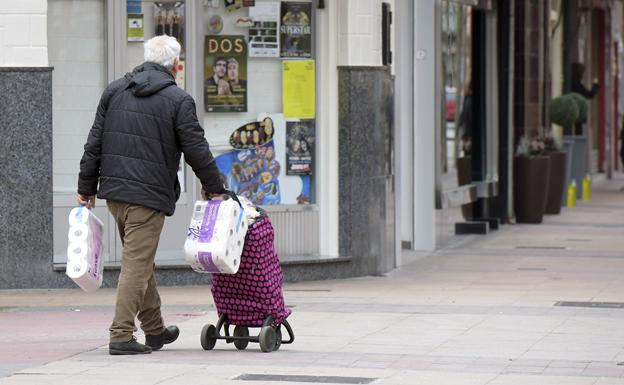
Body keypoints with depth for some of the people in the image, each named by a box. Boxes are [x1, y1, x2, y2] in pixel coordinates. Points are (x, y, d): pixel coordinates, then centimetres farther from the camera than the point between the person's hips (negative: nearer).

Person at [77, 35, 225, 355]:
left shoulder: (115, 90, 9)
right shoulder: (178, 100, -7)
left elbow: (94, 143, 9)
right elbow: (196, 150, -6)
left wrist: (86, 187, 15)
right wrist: (213, 186, 9)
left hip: (114, 190, 6)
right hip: (149, 194, -6)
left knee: (141, 260, 18)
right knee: (137, 264, -4)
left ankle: (155, 331, 29)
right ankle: (121, 336, -8)